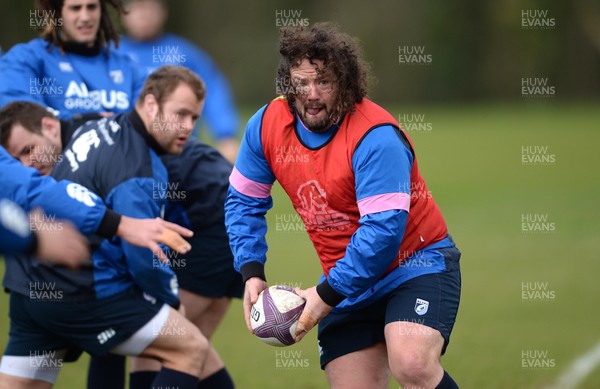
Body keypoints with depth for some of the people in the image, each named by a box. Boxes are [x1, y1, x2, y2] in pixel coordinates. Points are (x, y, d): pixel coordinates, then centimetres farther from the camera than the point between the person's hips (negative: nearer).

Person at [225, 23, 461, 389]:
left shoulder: (375, 137, -24)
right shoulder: (267, 125, -5)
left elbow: (384, 230, -29)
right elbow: (243, 201, 9)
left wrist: (328, 294, -25)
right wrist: (252, 272, -3)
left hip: (416, 264, -6)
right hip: (351, 284, 6)